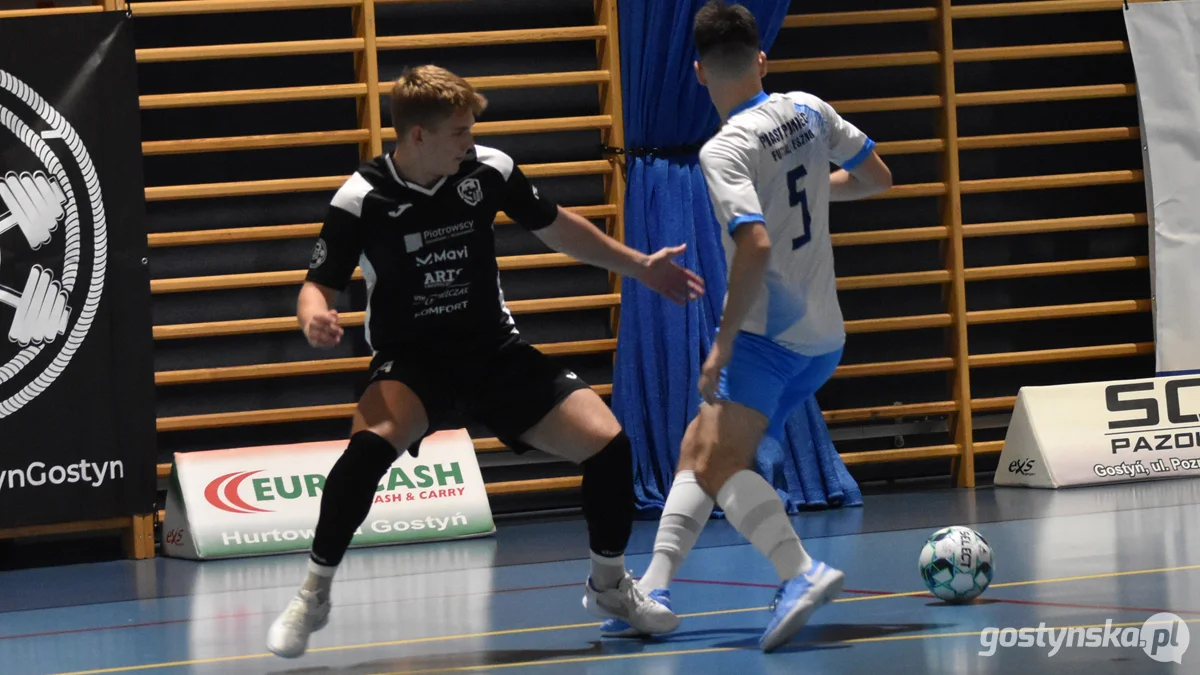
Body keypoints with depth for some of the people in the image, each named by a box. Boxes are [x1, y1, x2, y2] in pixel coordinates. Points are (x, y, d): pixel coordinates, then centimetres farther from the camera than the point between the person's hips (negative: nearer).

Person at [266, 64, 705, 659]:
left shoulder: (488, 170, -6)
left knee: (606, 443, -11)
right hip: (411, 363, -3)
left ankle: (609, 585, 17)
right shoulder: (360, 199, -14)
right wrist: (316, 318, -31)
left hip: (497, 355, 4)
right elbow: (319, 284, -7)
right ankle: (313, 596, -17)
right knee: (370, 444, -36)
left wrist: (637, 265, 17)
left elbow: (556, 228, 12)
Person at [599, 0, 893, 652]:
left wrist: (723, 344, -21)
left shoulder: (725, 150, -15)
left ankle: (803, 573, -40)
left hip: (767, 330, -9)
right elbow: (876, 177, 20)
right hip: (822, 335, 9)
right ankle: (653, 590, 12)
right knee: (699, 450, 16)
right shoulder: (809, 110, 7)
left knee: (717, 463, -22)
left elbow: (756, 245, -27)